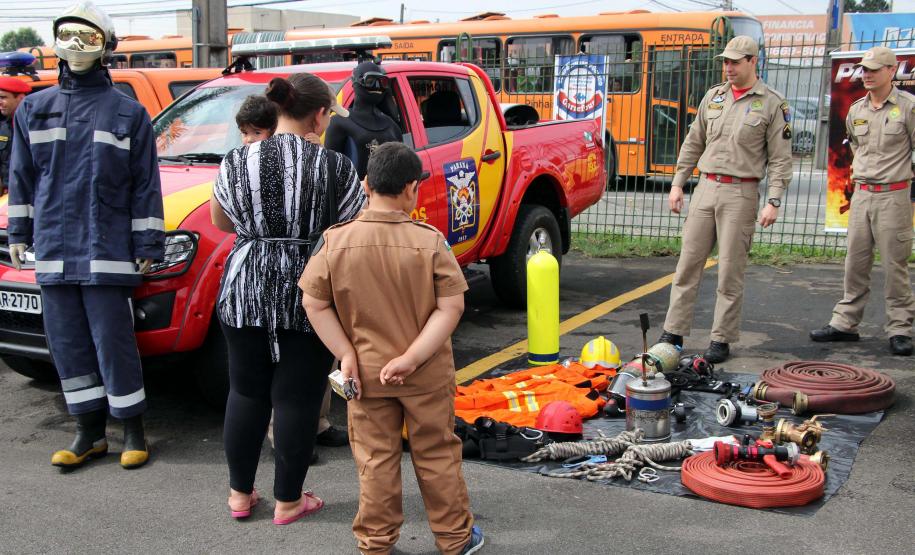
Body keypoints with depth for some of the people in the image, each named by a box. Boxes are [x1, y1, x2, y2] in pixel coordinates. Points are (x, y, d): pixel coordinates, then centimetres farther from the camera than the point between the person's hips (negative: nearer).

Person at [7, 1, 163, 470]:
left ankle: (133, 430, 11)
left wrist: (147, 245, -2)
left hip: (107, 250, -4)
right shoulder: (33, 109, 11)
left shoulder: (128, 112, 2)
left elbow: (145, 184, 1)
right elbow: (22, 176, 16)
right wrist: (19, 234, 13)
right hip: (53, 248, 4)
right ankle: (90, 433, 20)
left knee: (113, 343, -3)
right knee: (67, 344, 8)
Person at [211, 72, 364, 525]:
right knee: (296, 398, 7)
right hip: (310, 295, -2)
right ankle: (287, 501, 18)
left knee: (246, 392, 16)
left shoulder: (237, 162, -1)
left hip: (247, 290, 3)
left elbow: (220, 220, 12)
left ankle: (240, 494, 28)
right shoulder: (334, 166, -8)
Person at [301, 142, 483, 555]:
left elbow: (314, 304, -5)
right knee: (437, 455, 14)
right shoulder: (429, 241, -14)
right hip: (427, 375, -1)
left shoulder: (336, 241, -10)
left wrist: (345, 354, -4)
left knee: (375, 459, 14)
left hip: (366, 373, 1)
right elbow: (451, 307, -15)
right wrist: (413, 357, -15)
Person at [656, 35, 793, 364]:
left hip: (741, 194, -4)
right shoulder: (714, 96, 12)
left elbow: (781, 159, -3)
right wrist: (677, 183, 12)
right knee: (688, 264, 4)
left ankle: (722, 339, 9)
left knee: (730, 271, 0)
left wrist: (774, 201, -12)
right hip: (705, 189, 4)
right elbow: (693, 144, 17)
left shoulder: (772, 103, -1)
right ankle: (673, 333, 10)